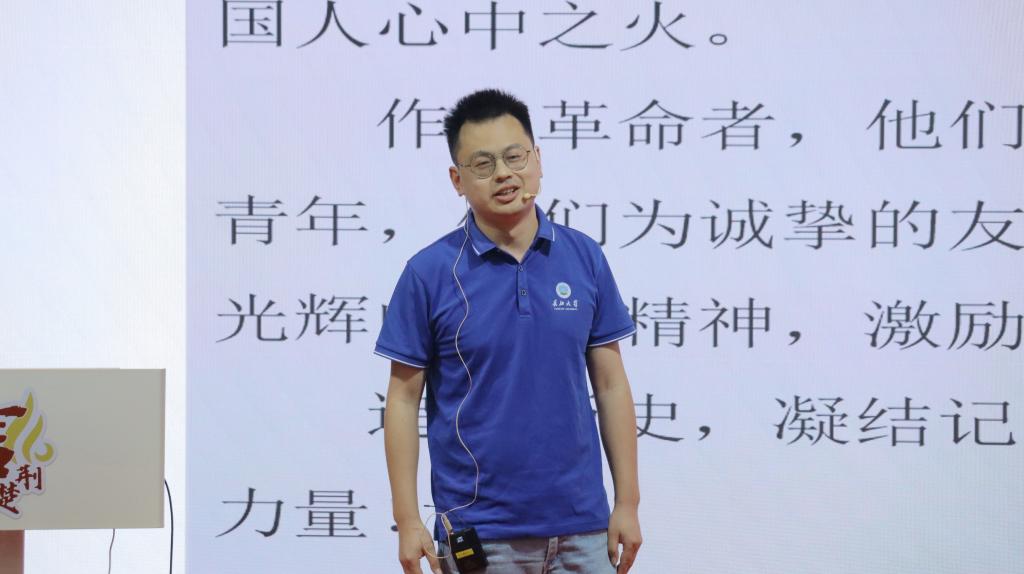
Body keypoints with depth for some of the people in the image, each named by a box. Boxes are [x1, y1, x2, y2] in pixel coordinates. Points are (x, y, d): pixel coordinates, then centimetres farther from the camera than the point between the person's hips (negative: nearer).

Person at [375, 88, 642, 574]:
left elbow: (610, 384, 7)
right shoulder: (429, 273, -4)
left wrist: (628, 502, 3)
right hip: (477, 530, -2)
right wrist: (407, 520, -6)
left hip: (580, 524, 2)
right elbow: (404, 398, -1)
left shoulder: (584, 258, 3)